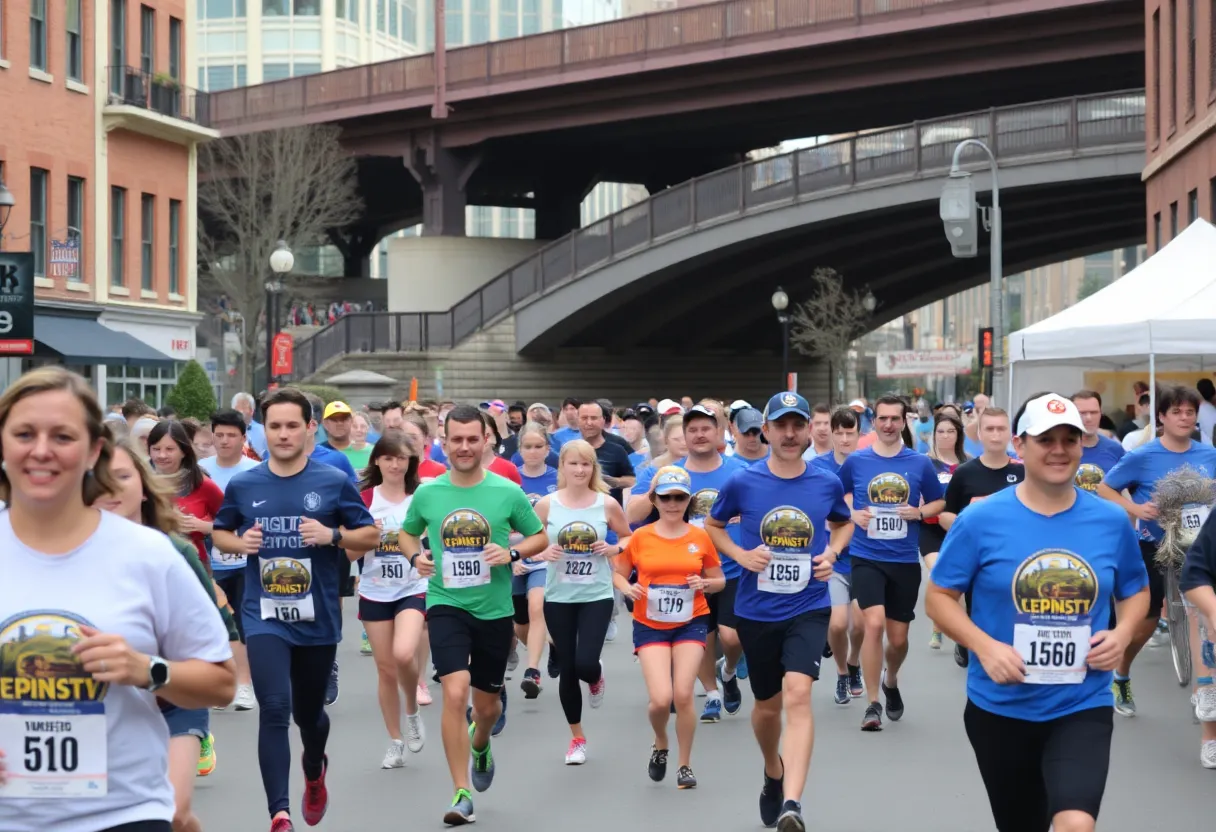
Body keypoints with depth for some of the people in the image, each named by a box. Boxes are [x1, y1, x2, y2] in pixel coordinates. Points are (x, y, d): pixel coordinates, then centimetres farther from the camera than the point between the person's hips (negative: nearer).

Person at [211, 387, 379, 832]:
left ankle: (314, 769, 51)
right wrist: (239, 542, -8)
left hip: (318, 618, 0)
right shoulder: (242, 485, -1)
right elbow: (219, 533, 14)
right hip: (264, 617, 0)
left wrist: (333, 534, -18)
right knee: (274, 709, -17)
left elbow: (372, 536, 1)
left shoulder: (334, 482, -6)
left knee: (308, 711, 16)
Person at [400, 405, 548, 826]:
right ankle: (461, 794, -11)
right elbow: (407, 533, 15)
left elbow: (540, 537, 5)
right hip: (446, 606, -1)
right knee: (455, 691, -20)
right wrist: (415, 557, -6)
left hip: (494, 610, 1)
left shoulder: (508, 492, -5)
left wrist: (511, 553, -14)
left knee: (487, 704, 14)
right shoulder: (426, 493, -2)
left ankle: (480, 745, 52)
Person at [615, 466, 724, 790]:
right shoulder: (640, 537, -3)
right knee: (661, 699, -13)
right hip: (650, 625, 0)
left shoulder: (700, 537, -1)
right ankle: (660, 745, 22)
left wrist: (705, 583, -13)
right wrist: (628, 588, -14)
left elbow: (719, 581, 9)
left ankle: (685, 765, 13)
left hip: (691, 623, 1)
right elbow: (618, 574, 8)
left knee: (683, 695, -8)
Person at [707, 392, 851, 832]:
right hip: (756, 610, 1)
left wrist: (831, 553, -4)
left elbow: (843, 524, 17)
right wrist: (740, 555, -9)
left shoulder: (828, 483, -4)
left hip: (809, 607, -1)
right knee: (768, 704, 16)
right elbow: (713, 525, 10)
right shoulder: (742, 482, -8)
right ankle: (773, 773, 46)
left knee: (798, 694, -22)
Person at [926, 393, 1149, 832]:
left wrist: (1122, 633, -7)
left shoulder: (1111, 522, -1)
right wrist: (984, 646, -18)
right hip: (1000, 707, 0)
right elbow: (938, 597, -2)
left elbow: (1136, 590, 14)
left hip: (1083, 706, 0)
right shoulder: (981, 520, -8)